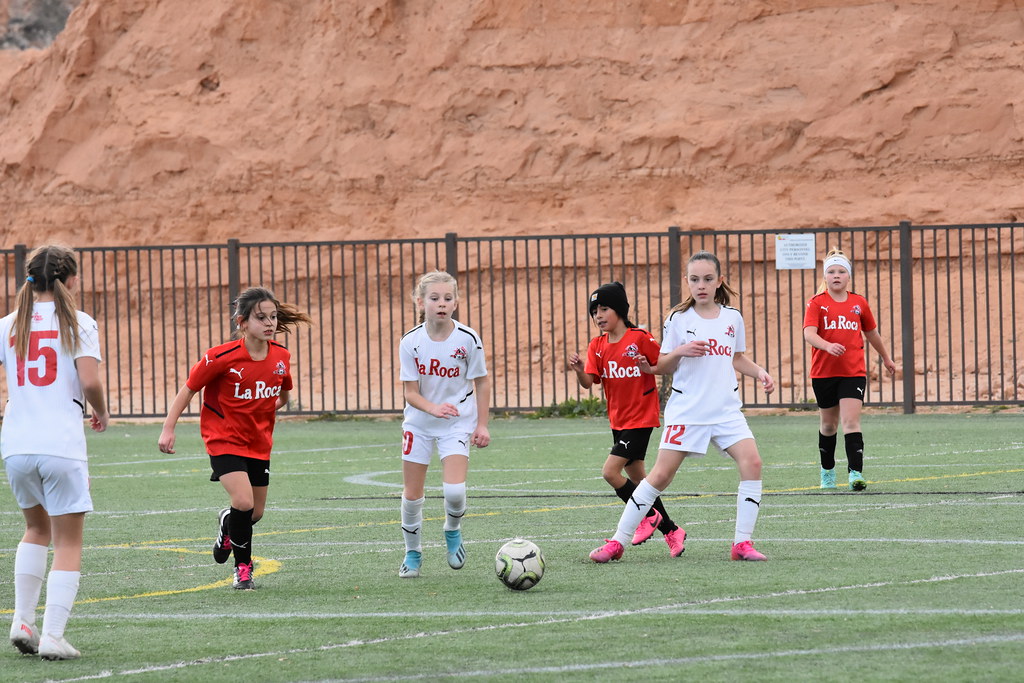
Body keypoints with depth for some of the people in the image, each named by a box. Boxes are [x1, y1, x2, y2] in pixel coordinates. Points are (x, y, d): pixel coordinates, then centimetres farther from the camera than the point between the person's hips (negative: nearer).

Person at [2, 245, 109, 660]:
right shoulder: (77, 323, -3)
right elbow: (90, 382, -14)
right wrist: (101, 412, 6)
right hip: (62, 446, -4)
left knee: (37, 528, 25)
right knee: (68, 542, 5)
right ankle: (52, 636, -2)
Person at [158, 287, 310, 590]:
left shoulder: (281, 357, -7)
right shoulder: (222, 358, -21)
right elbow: (188, 389, -10)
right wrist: (168, 429, -12)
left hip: (259, 443, 5)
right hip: (224, 440, -5)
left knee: (255, 513, 12)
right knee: (243, 501, -21)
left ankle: (227, 525, 49)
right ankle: (243, 568, -1)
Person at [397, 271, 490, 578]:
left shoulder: (468, 339, -14)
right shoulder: (410, 342, -13)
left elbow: (481, 382, -1)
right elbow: (410, 392, -12)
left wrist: (482, 424, -3)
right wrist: (433, 408, -31)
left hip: (457, 423, -1)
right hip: (419, 423, 1)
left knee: (454, 490, -18)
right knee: (412, 494, 5)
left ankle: (453, 531, 15)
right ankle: (412, 553, 27)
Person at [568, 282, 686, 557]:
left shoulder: (640, 339, -13)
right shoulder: (597, 346, 5)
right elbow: (589, 382, -7)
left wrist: (649, 367, -24)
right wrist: (579, 370, -28)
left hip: (640, 418, -7)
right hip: (618, 420, 7)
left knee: (610, 471, -16)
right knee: (636, 478, 12)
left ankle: (648, 516, 3)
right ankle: (671, 531, 22)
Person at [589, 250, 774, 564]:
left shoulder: (732, 318, 9)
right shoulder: (679, 319, 0)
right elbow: (663, 367, 4)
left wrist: (760, 372, 5)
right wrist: (679, 352, -16)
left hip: (726, 409, 3)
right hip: (686, 411, -3)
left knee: (752, 462, -16)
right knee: (662, 474, -7)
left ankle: (742, 543, -7)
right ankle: (617, 542, 1)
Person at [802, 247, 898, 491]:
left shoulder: (859, 303, 6)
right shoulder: (816, 303, -3)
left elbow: (871, 333, 21)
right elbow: (809, 334, -19)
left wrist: (886, 358, 33)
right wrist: (827, 346, -38)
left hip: (854, 372, 0)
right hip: (823, 372, 0)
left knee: (851, 421, -14)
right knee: (829, 425, 13)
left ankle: (856, 473, -21)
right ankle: (827, 472, 31)